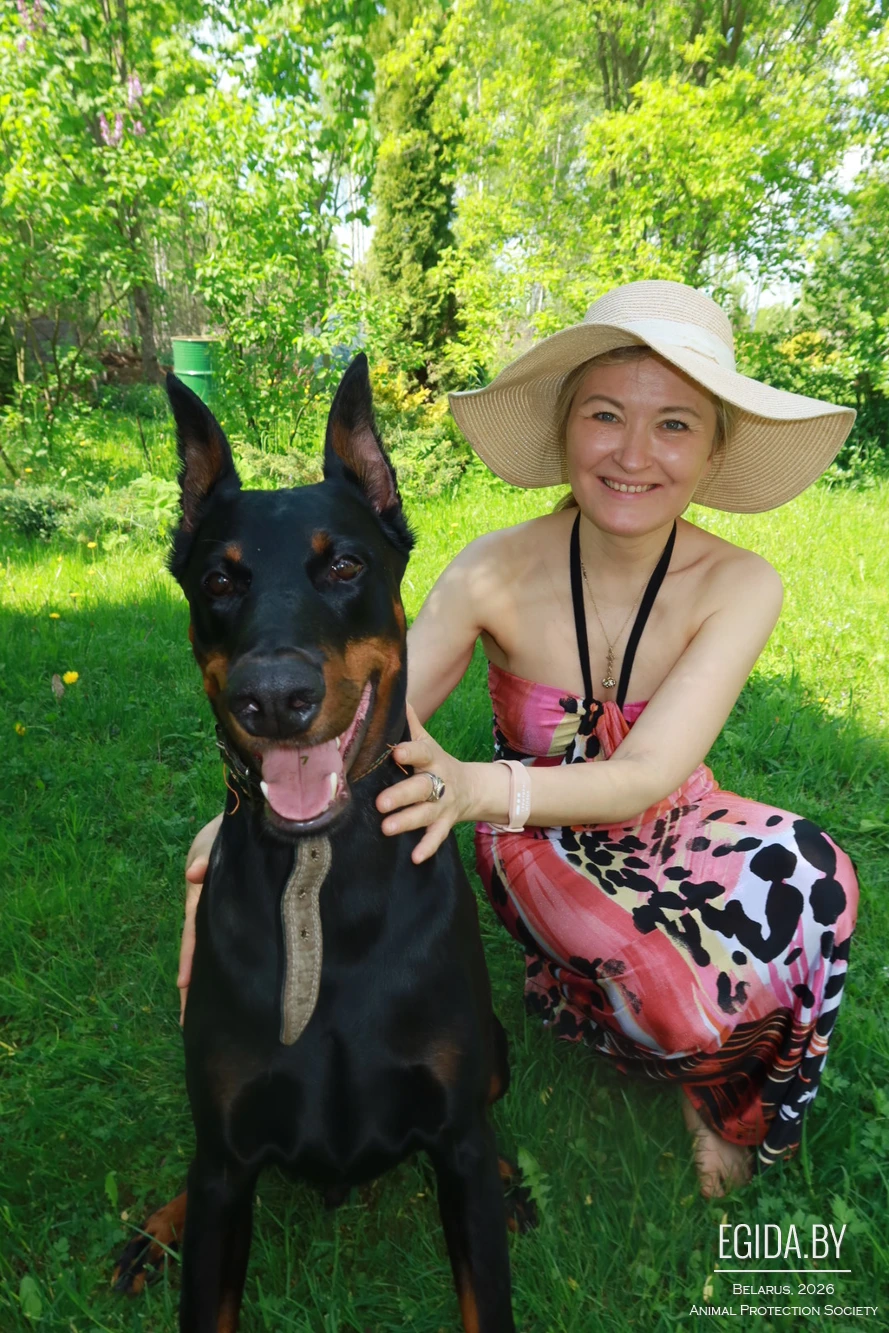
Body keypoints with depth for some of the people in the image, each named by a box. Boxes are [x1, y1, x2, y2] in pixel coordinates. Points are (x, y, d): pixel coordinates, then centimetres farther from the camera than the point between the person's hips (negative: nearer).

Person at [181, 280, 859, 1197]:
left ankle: (725, 1102, 5)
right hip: (537, 847, -2)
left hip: (669, 830, 2)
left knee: (809, 875, -28)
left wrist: (478, 787, -49)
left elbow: (650, 774, -30)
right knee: (690, 1006, -27)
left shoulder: (738, 587, -19)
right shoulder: (497, 573, -21)